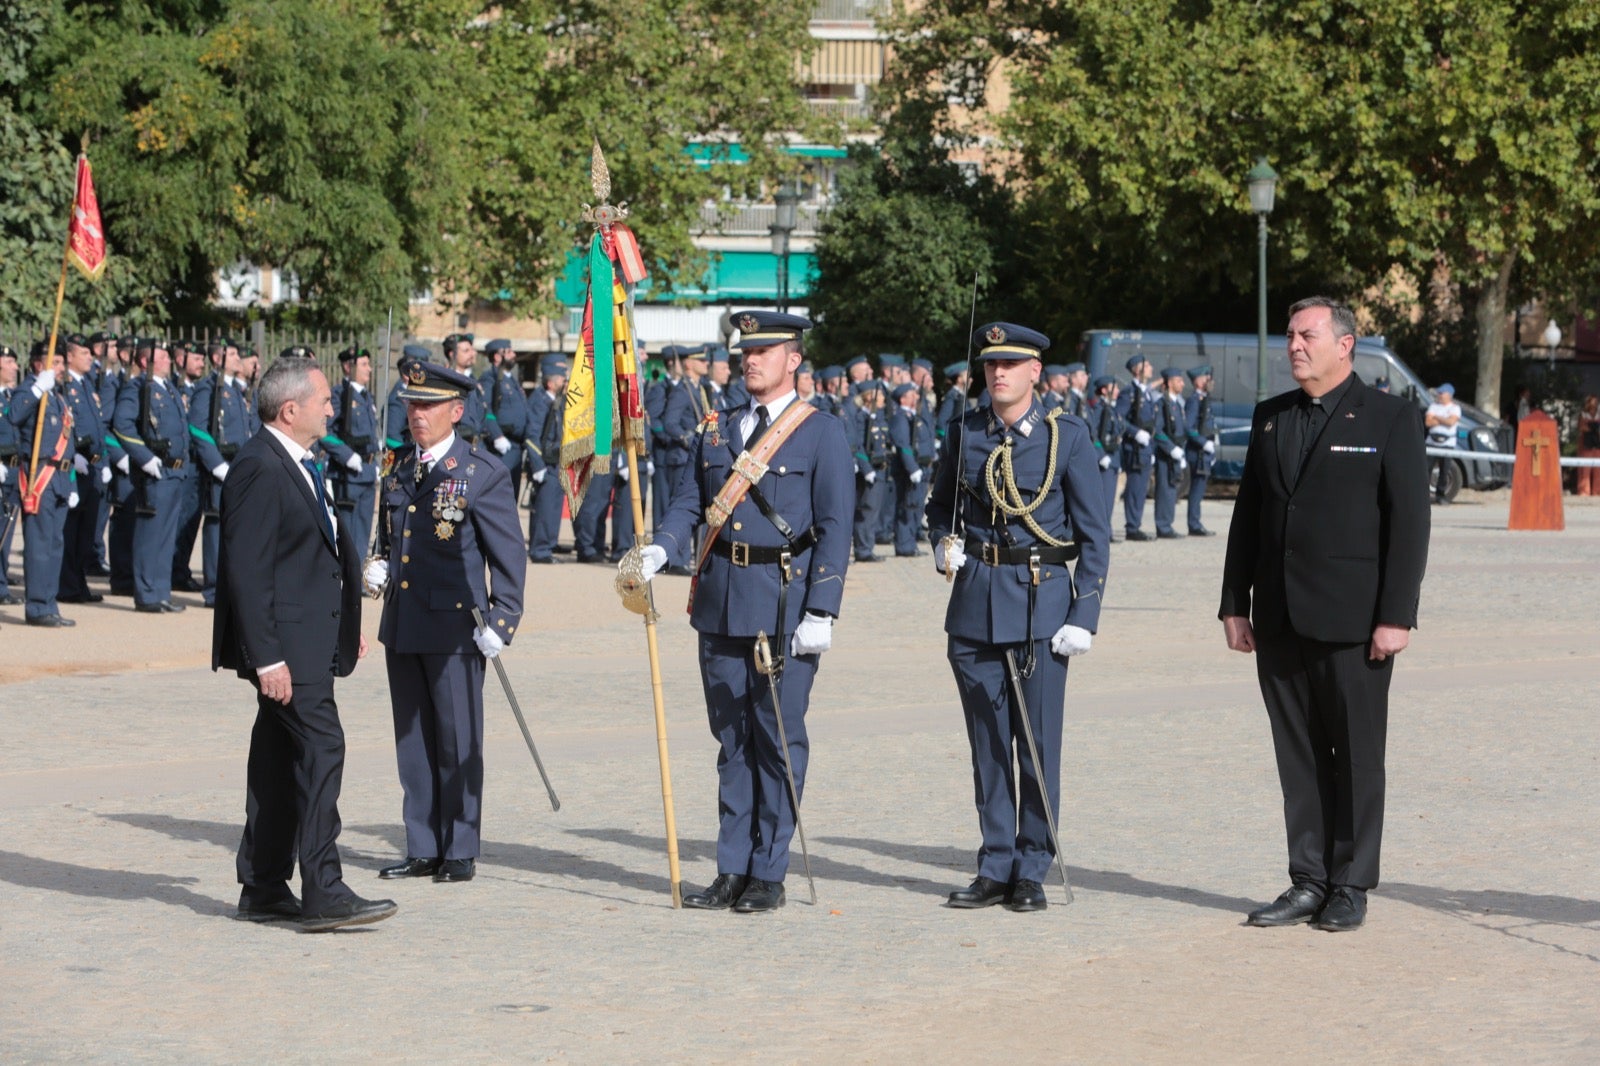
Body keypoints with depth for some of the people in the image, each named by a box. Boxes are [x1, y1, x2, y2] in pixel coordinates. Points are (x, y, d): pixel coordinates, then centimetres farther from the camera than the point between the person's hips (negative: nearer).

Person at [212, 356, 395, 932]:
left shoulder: (297, 464, 17)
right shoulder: (258, 468, -16)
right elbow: (246, 570, -20)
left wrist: (346, 624, 20)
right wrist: (266, 657, -23)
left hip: (308, 641, 10)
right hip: (286, 644, -10)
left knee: (280, 762, 12)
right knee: (321, 750, -14)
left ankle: (264, 889, 18)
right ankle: (323, 893, -14)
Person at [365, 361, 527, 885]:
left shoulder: (483, 472, -6)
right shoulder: (399, 470, 13)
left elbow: (509, 554, -6)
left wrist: (501, 621, -13)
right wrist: (379, 568, 5)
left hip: (456, 626, -6)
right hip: (402, 626, 6)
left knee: (458, 742, -1)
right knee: (412, 740, 10)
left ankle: (461, 852, 8)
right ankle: (422, 850, 17)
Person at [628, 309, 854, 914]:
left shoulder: (822, 434, -1)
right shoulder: (716, 432, 15)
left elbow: (835, 529, -6)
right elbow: (687, 504, 11)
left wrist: (821, 614, -13)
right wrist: (659, 552, -11)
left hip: (786, 603, -5)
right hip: (721, 604, 5)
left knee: (779, 739, -1)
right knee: (732, 739, 9)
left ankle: (768, 875, 6)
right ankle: (732, 872, 14)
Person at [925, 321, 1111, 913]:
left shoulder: (1067, 436, -2)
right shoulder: (966, 432, 7)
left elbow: (1095, 535, -1)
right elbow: (941, 504, 22)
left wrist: (1084, 616, -8)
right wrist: (943, 543, -1)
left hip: (1041, 603, -3)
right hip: (975, 602, 3)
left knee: (1038, 743, -1)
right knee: (987, 742, 7)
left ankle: (1032, 872, 7)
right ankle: (995, 868, 15)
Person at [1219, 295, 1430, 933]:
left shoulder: (1390, 419, -2)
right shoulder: (1270, 418, 13)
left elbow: (1409, 521, -6)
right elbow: (1247, 515, 15)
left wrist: (1396, 616, -12)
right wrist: (1234, 605, 8)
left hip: (1352, 620, -5)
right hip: (1280, 619, 5)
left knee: (1356, 755, 2)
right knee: (1298, 755, 7)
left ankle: (1351, 887, 10)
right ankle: (1308, 883, 13)